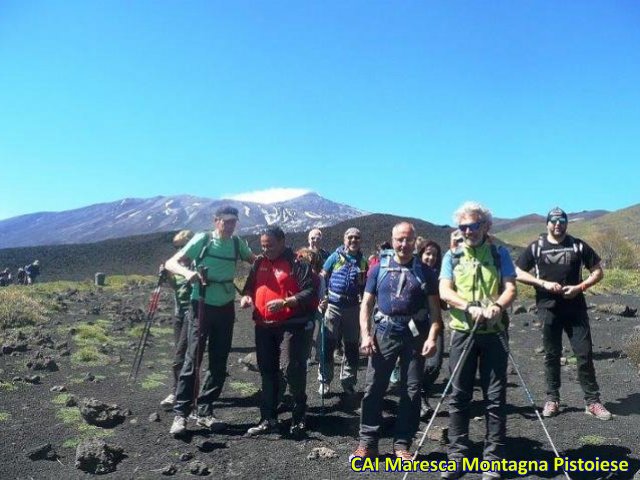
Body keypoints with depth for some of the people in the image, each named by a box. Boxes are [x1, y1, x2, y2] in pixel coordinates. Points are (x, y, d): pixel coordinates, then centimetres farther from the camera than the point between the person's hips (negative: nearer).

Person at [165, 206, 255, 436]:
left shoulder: (237, 243, 3)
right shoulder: (202, 239, -8)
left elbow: (255, 260, 20)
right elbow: (171, 263, -10)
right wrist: (187, 272, -31)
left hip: (225, 308, 4)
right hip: (201, 306, -4)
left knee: (219, 362, 7)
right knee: (193, 359, -6)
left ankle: (205, 412, 18)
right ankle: (180, 414, 4)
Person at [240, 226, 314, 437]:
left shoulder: (297, 263, -9)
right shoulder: (259, 263, 11)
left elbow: (309, 293, -15)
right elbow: (249, 286, 21)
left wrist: (284, 302, -26)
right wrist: (246, 296, -1)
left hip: (292, 324, -6)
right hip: (264, 325, 7)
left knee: (295, 371, -3)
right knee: (267, 371, 13)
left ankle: (299, 418, 14)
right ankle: (269, 418, 23)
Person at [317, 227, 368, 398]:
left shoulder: (362, 261, 7)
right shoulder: (335, 257, -2)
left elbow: (365, 288, 14)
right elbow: (322, 278, -2)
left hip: (353, 307, 3)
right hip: (333, 306, -3)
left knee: (351, 346, 9)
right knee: (328, 345, 2)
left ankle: (348, 381, 21)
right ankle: (324, 381, 12)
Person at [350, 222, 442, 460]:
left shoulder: (425, 271, 4)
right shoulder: (380, 268, 5)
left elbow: (434, 308, 2)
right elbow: (366, 304, 5)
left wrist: (432, 337, -11)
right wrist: (366, 334, -6)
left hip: (415, 336, 0)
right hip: (384, 333, 0)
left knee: (411, 391, 6)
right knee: (373, 388, 2)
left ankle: (402, 443, 19)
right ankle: (368, 442, 13)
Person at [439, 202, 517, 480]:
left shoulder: (499, 253, 5)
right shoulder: (452, 256, 7)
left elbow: (510, 288, -2)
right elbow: (444, 291, -4)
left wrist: (497, 307, -24)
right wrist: (470, 307, -21)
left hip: (494, 332, -1)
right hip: (462, 332, 1)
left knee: (495, 396, 3)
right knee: (459, 395, 5)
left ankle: (494, 456, 14)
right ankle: (457, 454, 15)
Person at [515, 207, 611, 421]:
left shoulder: (578, 246, 5)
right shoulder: (536, 247, 2)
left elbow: (598, 271, 7)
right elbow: (518, 273, 0)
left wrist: (580, 287, -10)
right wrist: (544, 283, -13)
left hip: (576, 309, 1)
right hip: (548, 309, -1)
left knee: (585, 353, 0)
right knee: (551, 355, 8)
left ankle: (592, 401, 11)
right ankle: (552, 399, 18)